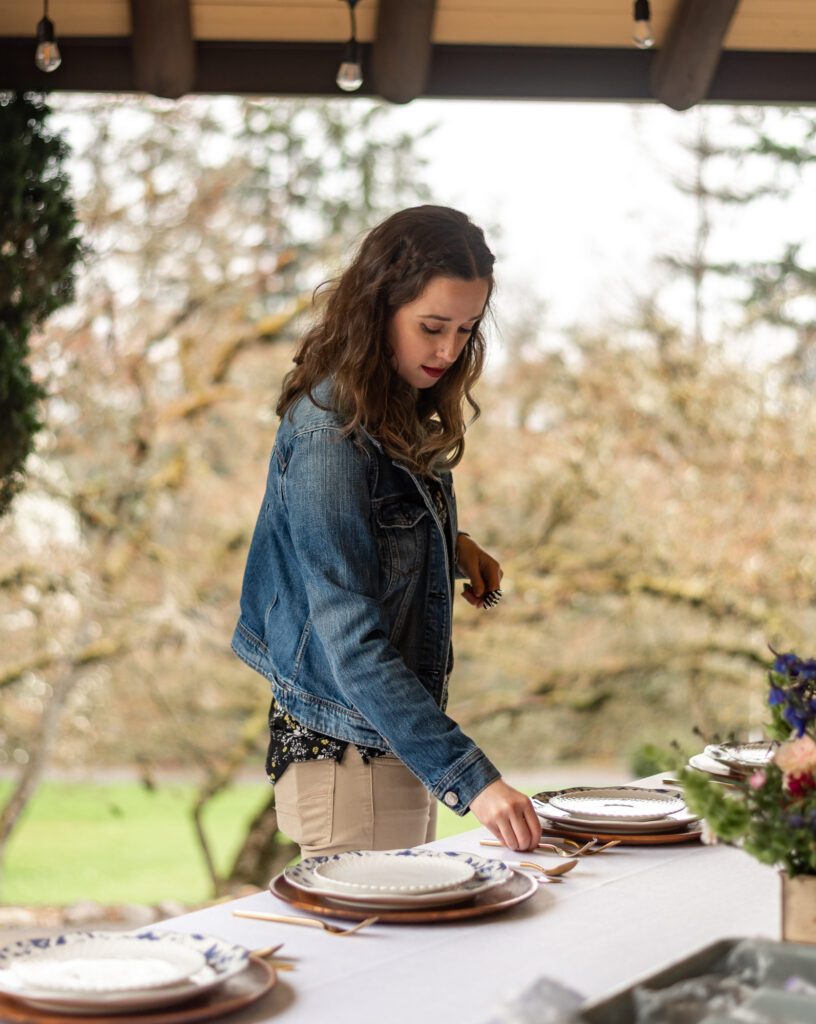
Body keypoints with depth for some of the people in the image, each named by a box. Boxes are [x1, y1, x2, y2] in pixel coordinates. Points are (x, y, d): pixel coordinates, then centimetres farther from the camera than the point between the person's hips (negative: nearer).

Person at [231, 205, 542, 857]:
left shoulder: (401, 413, 6)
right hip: (347, 754, -9)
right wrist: (470, 778, -32)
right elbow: (353, 645, -27)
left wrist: (452, 547, 2)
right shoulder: (329, 440, -22)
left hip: (402, 739, 9)